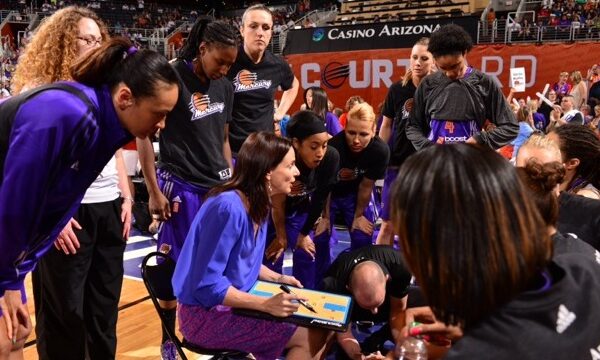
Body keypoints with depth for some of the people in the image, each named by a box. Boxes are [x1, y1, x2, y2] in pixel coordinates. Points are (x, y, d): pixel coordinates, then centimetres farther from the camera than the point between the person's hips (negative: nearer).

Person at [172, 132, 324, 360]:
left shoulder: (258, 206, 2)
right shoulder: (228, 207, -26)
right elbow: (207, 285, -25)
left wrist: (277, 278, 1)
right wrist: (265, 304, -24)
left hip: (234, 303, 8)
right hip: (205, 314, -8)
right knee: (306, 338, -13)